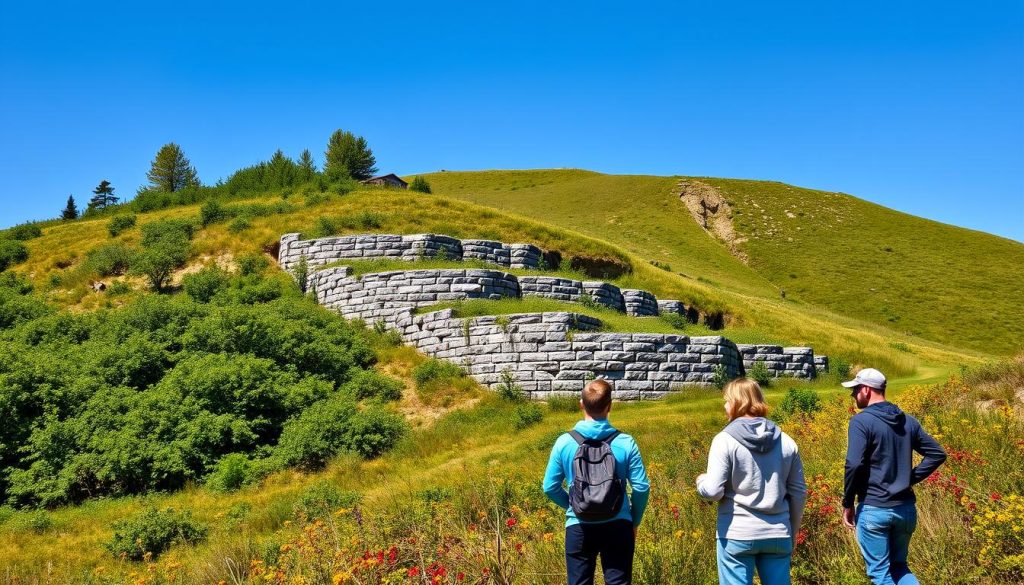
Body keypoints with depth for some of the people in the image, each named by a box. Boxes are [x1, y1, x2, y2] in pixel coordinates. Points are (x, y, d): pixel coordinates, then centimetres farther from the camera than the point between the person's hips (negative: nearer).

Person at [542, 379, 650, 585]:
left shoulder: (564, 442, -6)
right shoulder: (625, 443, -8)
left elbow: (550, 487, 1)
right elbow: (641, 488, -6)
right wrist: (634, 521, 11)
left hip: (579, 528, 1)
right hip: (617, 527, 0)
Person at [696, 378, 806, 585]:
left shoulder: (725, 440, -8)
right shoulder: (786, 442, 6)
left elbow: (713, 491, -13)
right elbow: (799, 493, 10)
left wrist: (701, 481, 10)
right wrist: (792, 535, 21)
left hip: (737, 535, -4)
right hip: (778, 535, 4)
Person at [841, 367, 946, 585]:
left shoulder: (861, 421, -12)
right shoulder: (908, 421, 9)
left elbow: (854, 464, -20)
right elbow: (938, 454, 10)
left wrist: (847, 504, -9)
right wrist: (910, 478, 10)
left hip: (874, 510, -6)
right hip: (906, 508, 6)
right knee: (899, 567, 21)